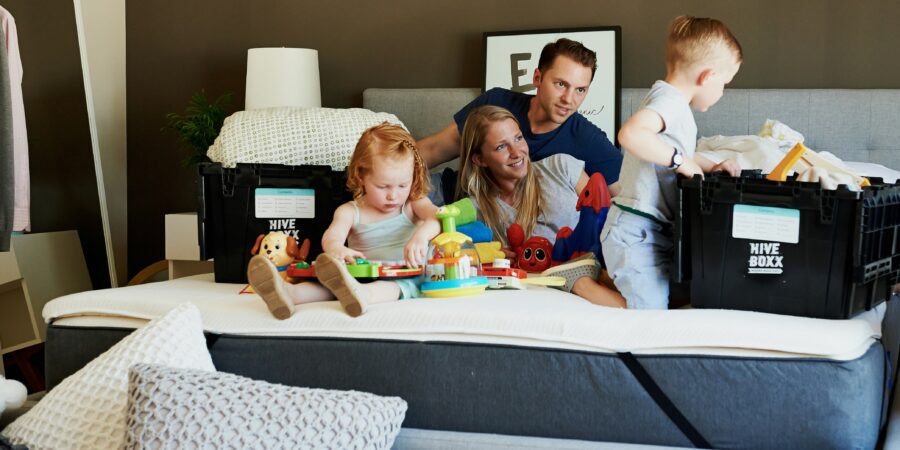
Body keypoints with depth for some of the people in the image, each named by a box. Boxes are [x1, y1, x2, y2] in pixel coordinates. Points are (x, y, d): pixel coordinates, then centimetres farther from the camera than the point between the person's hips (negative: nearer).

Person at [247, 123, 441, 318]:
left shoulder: (413, 204, 9)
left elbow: (436, 216, -12)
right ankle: (288, 293, -55)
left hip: (407, 279, -2)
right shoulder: (350, 212, 7)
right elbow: (332, 235, -13)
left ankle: (361, 294, -69)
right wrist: (336, 248, -41)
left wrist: (422, 235, -38)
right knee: (332, 282, -27)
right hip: (362, 276, 2)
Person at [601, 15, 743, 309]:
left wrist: (709, 167, 18)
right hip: (637, 231, -10)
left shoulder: (672, 102, 16)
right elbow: (631, 134, -36)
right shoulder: (669, 100, -15)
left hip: (657, 228, 10)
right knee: (651, 311, -11)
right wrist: (680, 160, -26)